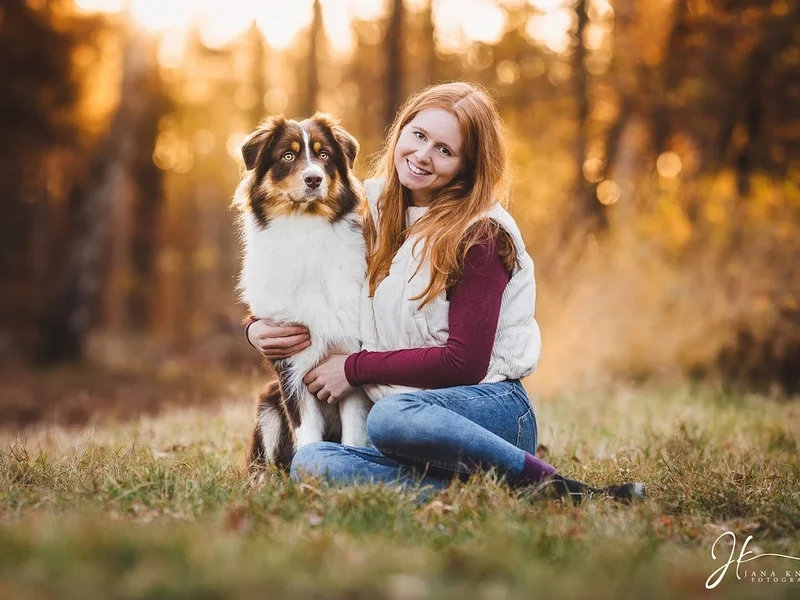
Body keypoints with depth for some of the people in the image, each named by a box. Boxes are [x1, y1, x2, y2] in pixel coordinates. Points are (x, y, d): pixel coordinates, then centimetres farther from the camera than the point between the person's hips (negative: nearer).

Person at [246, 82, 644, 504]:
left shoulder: (480, 235, -8)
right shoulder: (374, 209, 11)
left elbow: (464, 362, -14)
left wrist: (357, 368, -10)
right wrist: (259, 327, -1)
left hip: (491, 410, -5)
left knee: (392, 417, -39)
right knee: (311, 464, -24)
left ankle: (555, 487, -23)